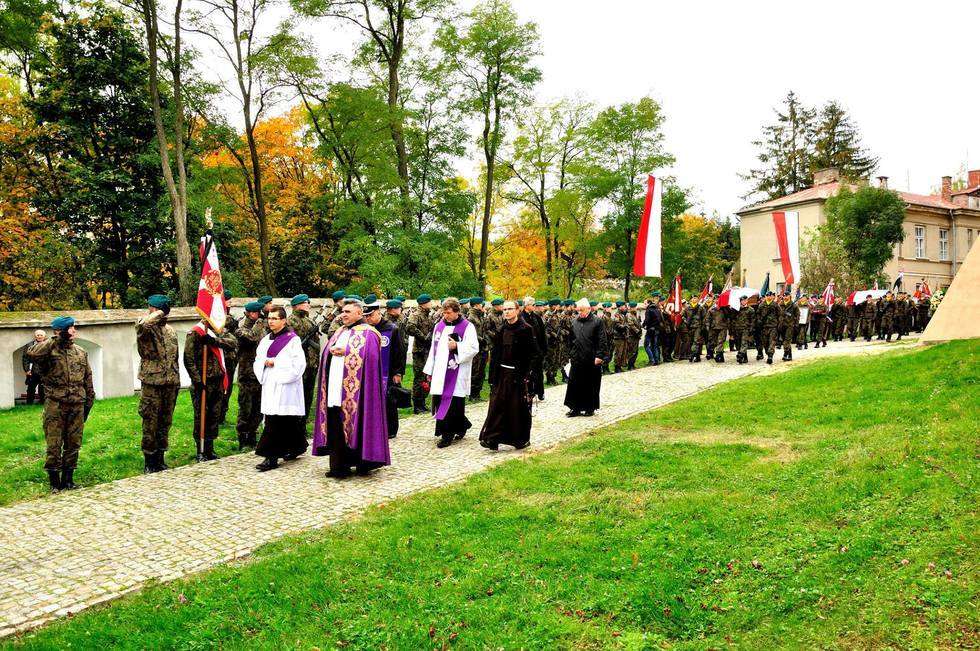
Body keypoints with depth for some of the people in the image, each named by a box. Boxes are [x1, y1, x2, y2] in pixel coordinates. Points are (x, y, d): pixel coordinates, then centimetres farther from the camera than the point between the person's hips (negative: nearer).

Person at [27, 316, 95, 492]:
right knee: (54, 445, -1)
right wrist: (57, 340, -20)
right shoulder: (49, 350, -3)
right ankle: (54, 483, 10)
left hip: (77, 406, 4)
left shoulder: (80, 352, 12)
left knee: (73, 444, 9)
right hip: (55, 405, -4)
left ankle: (68, 479, 20)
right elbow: (32, 353, -28)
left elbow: (88, 379, 17)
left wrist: (88, 404, 15)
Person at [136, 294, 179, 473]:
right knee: (150, 425, 1)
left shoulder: (170, 330, 13)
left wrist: (177, 380, 16)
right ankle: (149, 463, 11)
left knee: (165, 423, 12)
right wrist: (157, 314, -20)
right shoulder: (145, 328, -7)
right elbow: (142, 325, -36)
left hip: (170, 384, 6)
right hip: (151, 384, -6)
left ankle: (160, 459, 23)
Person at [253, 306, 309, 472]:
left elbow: (299, 364, -11)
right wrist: (265, 362, -5)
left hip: (285, 387, -6)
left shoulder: (292, 339, -6)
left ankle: (271, 457, -6)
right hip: (269, 386, 7)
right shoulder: (266, 340, 14)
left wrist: (278, 369, -13)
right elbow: (257, 361, 17)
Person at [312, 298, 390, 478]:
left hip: (354, 391, -7)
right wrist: (332, 350, -4)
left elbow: (368, 355, -17)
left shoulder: (367, 333, -3)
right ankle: (338, 465, 13)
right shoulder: (339, 332, 20)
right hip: (335, 389, 7)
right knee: (335, 427, 6)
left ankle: (362, 463, 9)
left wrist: (345, 352, -15)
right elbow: (327, 352, 17)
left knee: (354, 425, -3)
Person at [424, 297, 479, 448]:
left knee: (452, 403, -4)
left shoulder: (467, 327, -5)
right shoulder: (439, 326, 13)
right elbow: (433, 349, 17)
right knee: (439, 401, 7)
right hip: (440, 372, 6)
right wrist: (429, 370, 15)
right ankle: (462, 425, 25)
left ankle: (448, 434, 5)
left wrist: (457, 346, -20)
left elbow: (474, 348, -8)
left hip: (457, 373, -6)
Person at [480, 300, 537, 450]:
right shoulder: (502, 330, 10)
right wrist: (493, 375, 5)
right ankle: (493, 438, 3)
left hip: (519, 374, -5)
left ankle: (521, 439, 15)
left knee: (519, 407, 1)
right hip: (502, 373, 5)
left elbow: (533, 353, -9)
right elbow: (496, 353, 11)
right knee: (497, 404, 0)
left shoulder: (525, 329, -6)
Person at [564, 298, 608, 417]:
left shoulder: (597, 321, -6)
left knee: (591, 385, 6)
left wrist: (599, 356, -13)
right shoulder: (574, 321, 8)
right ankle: (576, 408, 14)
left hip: (592, 360, -4)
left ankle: (590, 408, 18)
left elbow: (602, 341, -9)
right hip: (577, 359, 4)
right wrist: (571, 352, 12)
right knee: (575, 384, 5)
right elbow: (570, 339, 16)